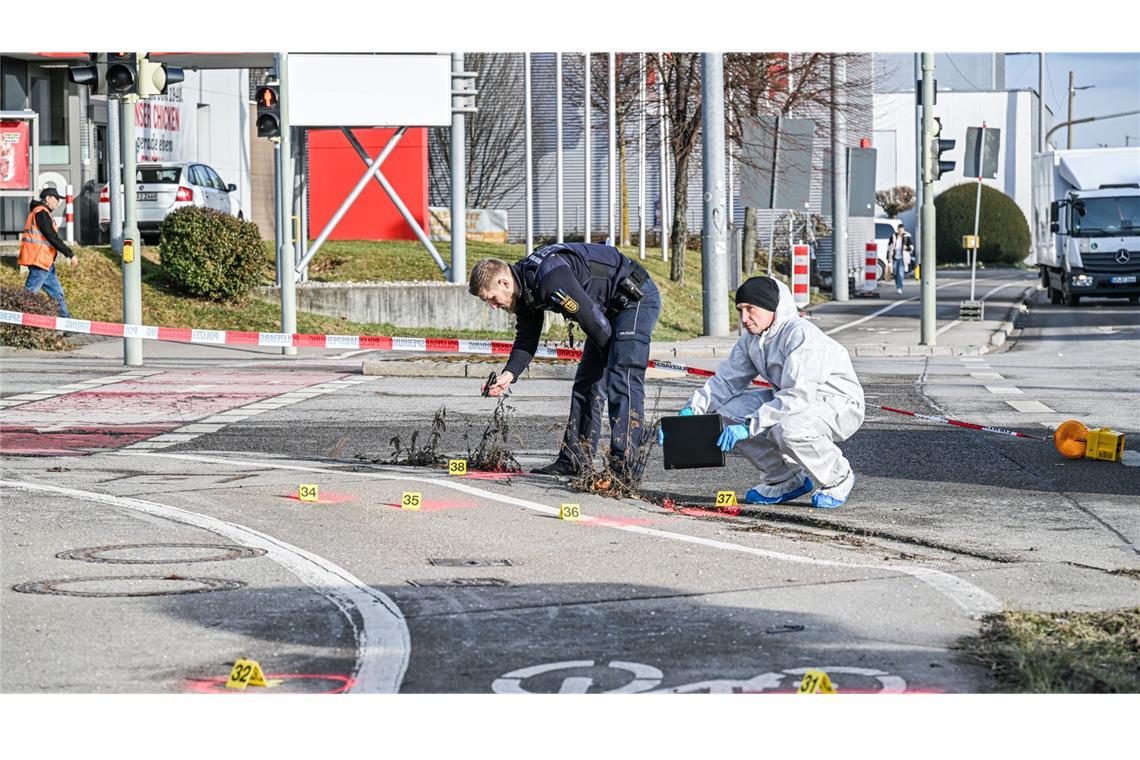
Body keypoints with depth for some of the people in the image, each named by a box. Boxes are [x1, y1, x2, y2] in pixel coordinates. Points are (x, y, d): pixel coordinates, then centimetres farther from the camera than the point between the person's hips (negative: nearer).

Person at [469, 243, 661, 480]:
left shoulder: (550, 278, -31)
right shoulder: (525, 286, 1)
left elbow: (591, 319, -25)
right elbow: (527, 338, 7)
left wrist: (611, 356, -8)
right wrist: (509, 374, -10)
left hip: (637, 298, -10)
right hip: (611, 307, 10)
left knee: (622, 381, -18)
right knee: (587, 381, 10)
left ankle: (625, 466, -22)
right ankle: (575, 459, 15)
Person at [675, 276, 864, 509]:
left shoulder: (801, 335, -27)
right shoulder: (752, 338, 1)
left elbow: (799, 396, -34)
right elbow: (727, 380, 5)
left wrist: (749, 426, -38)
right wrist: (691, 410, -11)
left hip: (838, 405, -8)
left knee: (787, 430, -38)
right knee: (729, 412, -8)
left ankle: (838, 478, -7)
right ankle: (787, 480, 6)